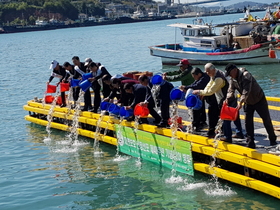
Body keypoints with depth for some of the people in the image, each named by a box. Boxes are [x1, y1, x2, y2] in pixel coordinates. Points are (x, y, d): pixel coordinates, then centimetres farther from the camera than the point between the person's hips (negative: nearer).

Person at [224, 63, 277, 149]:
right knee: (248, 122, 0)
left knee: (266, 120, 3)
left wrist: (240, 102, -49)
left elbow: (246, 91, -40)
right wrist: (227, 99, -34)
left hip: (259, 100, -7)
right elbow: (230, 91, -12)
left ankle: (273, 140, 15)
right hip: (248, 102, 7)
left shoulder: (246, 75, -29)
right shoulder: (232, 80, -5)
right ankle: (250, 143, 4)